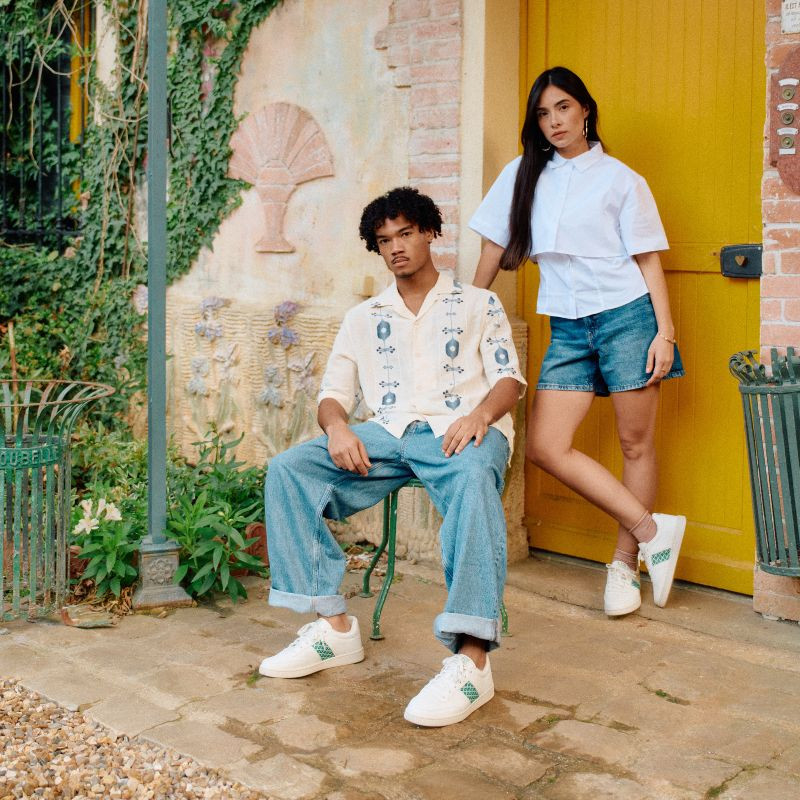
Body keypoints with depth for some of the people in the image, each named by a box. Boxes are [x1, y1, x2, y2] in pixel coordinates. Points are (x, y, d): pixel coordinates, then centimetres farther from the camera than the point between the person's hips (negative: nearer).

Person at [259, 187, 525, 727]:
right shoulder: (364, 318, 26)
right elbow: (334, 391, 18)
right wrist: (337, 426, -8)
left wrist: (481, 413, -17)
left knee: (474, 480, -41)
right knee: (287, 470, -22)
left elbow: (510, 378, 7)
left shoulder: (478, 304, 19)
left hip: (460, 432, -3)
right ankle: (334, 625, -20)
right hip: (387, 435, 4)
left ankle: (472, 657, -47)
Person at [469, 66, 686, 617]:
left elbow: (649, 261, 1)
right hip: (568, 328, 4)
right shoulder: (523, 176, 12)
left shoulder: (621, 179, 3)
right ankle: (652, 530, -1)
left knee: (636, 443, 0)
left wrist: (665, 333, -8)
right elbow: (496, 251, 16)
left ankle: (625, 564, 14)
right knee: (546, 447, -9)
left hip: (627, 317, -3)